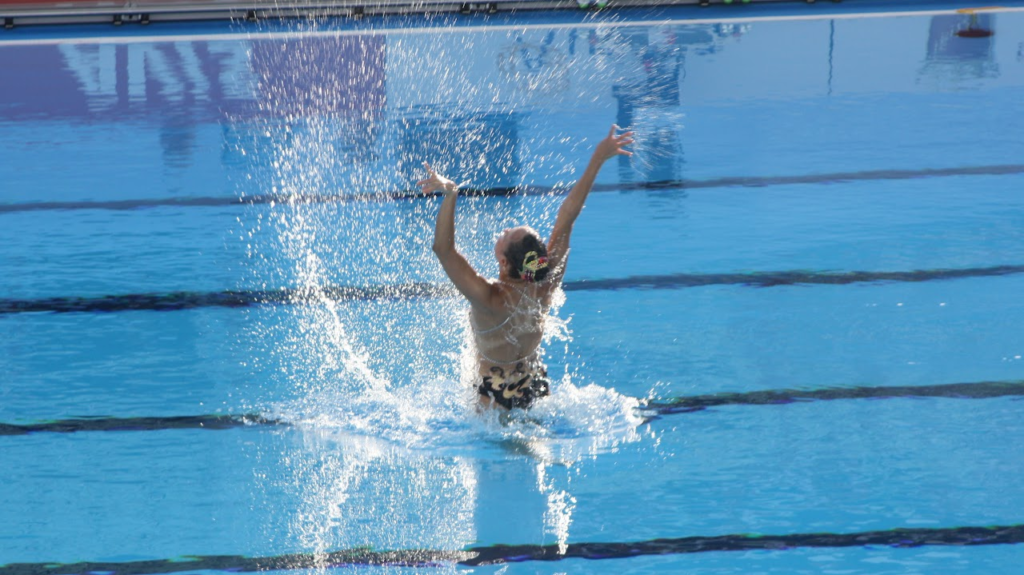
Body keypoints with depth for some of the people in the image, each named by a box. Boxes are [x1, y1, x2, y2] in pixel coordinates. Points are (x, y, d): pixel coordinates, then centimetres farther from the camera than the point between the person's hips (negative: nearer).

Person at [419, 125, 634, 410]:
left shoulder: (490, 299, -36)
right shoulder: (546, 285, -23)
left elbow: (443, 248, -45)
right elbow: (567, 217, -19)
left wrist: (450, 196, -58)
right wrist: (597, 160, -15)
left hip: (495, 397, -5)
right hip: (536, 384, 5)